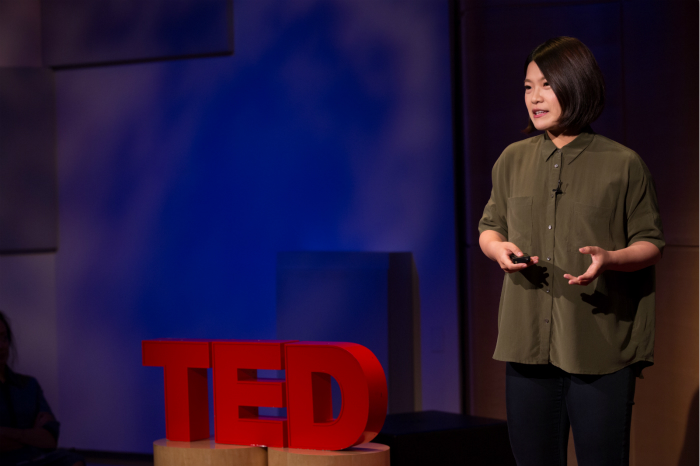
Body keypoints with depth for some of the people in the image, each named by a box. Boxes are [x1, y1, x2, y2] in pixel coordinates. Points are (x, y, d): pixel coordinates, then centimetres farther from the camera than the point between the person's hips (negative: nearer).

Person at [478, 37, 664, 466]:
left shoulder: (622, 164, -1)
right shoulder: (513, 161, 10)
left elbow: (651, 244, 2)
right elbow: (489, 227, 20)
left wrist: (610, 259, -19)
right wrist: (498, 247, -4)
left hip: (601, 348, -3)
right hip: (527, 344, 4)